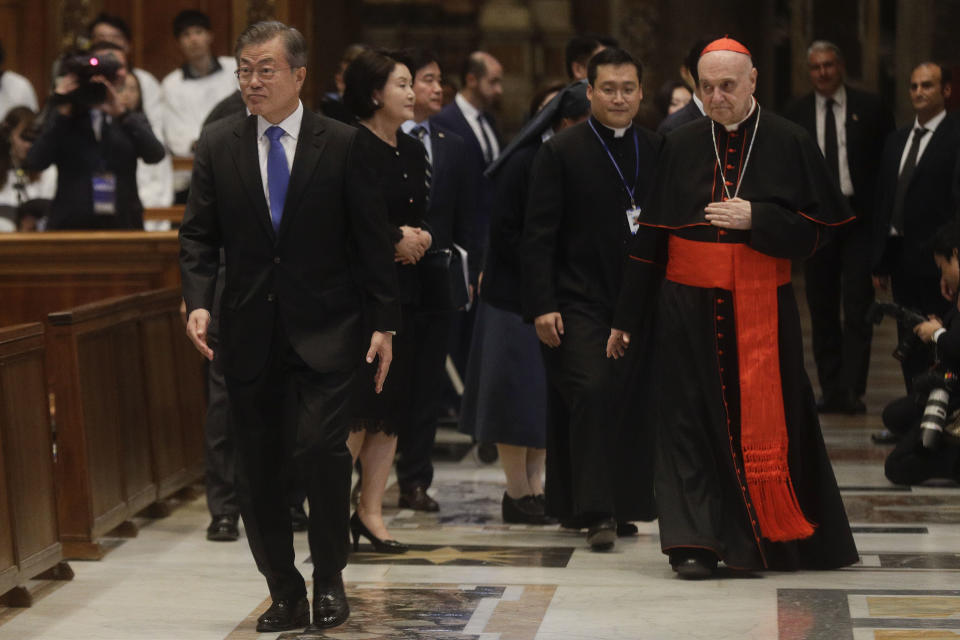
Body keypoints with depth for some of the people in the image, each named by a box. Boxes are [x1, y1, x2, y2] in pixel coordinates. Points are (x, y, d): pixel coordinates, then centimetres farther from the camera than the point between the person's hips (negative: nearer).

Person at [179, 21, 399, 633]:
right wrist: (199, 300, -9)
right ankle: (286, 594, 19)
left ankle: (330, 578, 4)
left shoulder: (343, 144, -1)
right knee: (258, 470, 6)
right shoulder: (218, 145, 6)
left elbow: (372, 238, 1)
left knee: (319, 446, -17)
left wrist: (384, 324, -2)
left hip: (324, 330, -3)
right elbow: (199, 235, 7)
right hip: (251, 334, 3)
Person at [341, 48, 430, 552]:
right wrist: (393, 238, -10)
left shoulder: (412, 151, 15)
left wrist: (419, 237, 2)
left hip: (402, 289, 8)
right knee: (357, 405, -8)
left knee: (393, 405, 7)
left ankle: (371, 511, 15)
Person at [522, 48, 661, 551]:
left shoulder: (656, 151, 8)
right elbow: (538, 236, -6)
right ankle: (593, 511, -9)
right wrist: (541, 305, -12)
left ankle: (623, 505, 18)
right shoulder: (561, 152, -3)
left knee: (632, 403, 5)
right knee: (591, 391, -14)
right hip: (578, 302, -4)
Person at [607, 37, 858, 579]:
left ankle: (782, 535, 19)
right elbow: (651, 237, 8)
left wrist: (753, 218, -17)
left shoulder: (790, 143, 0)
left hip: (762, 310, -1)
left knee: (767, 423, 4)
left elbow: (817, 227, -2)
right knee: (693, 421, 0)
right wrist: (627, 319, 9)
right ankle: (694, 541, 3)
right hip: (690, 310, 1)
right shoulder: (681, 147, 5)